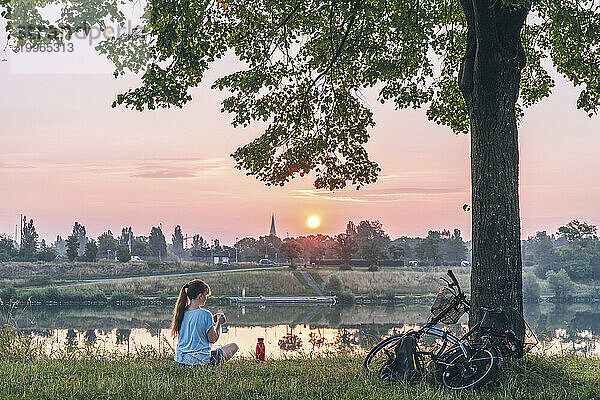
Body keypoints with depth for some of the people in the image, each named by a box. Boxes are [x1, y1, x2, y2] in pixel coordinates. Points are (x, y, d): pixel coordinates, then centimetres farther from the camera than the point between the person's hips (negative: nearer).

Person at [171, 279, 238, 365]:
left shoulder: (180, 313, 2)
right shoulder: (205, 314, -18)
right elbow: (213, 339, -10)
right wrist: (218, 322, 5)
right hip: (200, 360, -7)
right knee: (234, 346, 10)